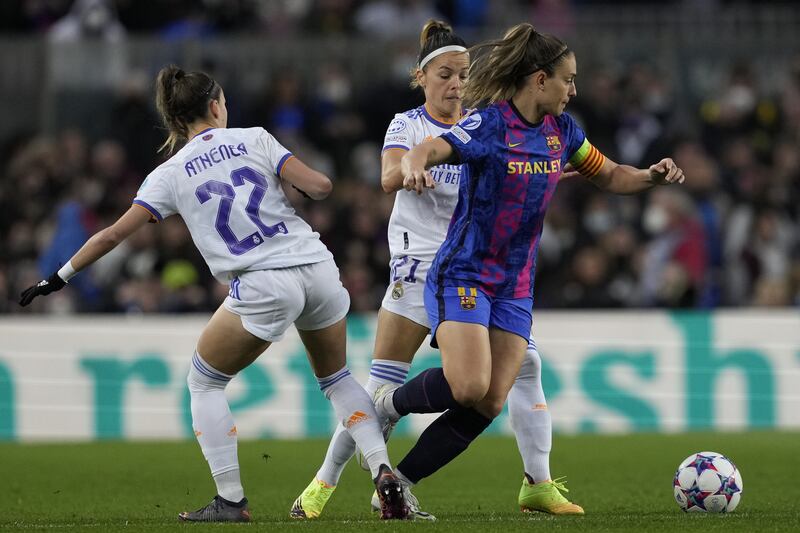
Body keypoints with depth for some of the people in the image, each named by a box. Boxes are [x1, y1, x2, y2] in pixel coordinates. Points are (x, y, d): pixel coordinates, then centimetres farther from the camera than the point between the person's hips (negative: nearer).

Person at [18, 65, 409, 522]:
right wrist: (314, 186, 24)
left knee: (204, 383, 17)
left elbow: (113, 234, 6)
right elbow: (319, 186, -1)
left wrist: (60, 278, 17)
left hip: (263, 287, -3)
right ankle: (384, 473, 6)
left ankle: (231, 500, 10)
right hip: (318, 269, 3)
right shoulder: (254, 139, 10)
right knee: (336, 376, 24)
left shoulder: (171, 174, 8)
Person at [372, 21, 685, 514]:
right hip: (464, 274, -7)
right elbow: (428, 150, -31)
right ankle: (388, 404, 6)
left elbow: (609, 176, 18)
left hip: (515, 286, 7)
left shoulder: (561, 129, 5)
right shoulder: (489, 124, -16)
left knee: (489, 405, -4)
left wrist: (652, 176, -2)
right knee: (469, 386, -24)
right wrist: (416, 166, -55)